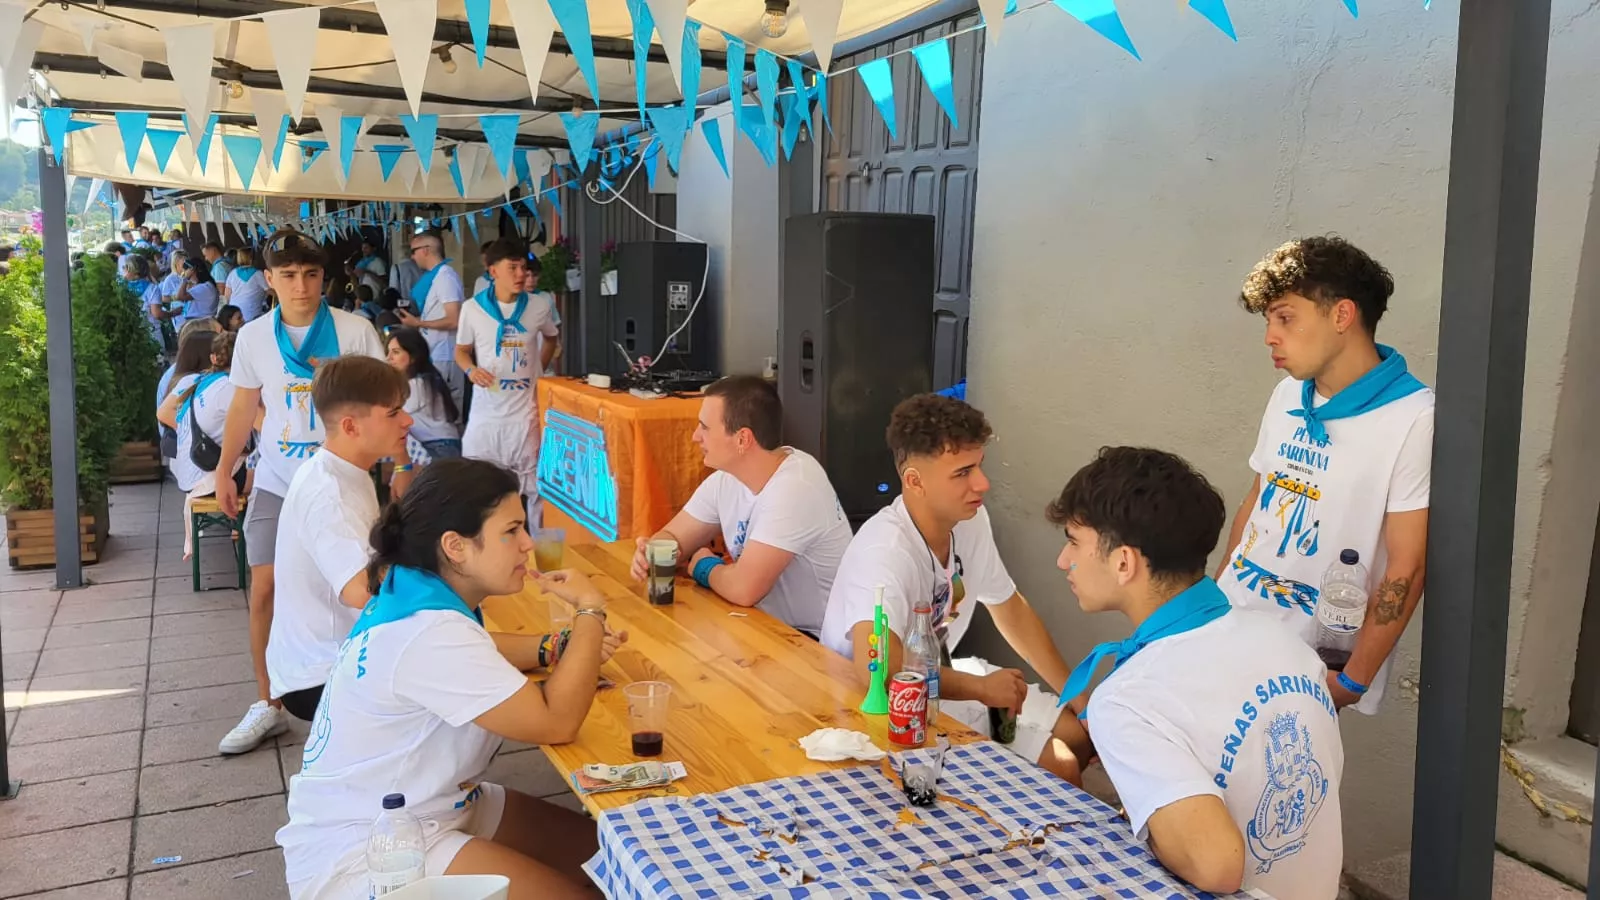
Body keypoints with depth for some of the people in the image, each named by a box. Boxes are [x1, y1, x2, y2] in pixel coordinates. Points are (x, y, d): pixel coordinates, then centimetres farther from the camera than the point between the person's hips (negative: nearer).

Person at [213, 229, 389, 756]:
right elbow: (244, 406, 12)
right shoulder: (254, 336, 2)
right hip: (276, 482, 3)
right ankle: (267, 706, 17)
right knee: (264, 592, 3)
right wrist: (224, 472, 11)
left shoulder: (355, 331, -8)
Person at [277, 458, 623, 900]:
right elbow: (557, 722, -29)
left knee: (601, 853, 7)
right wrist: (590, 613, -16)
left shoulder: (419, 593, -1)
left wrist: (566, 647, 0)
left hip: (426, 808, 9)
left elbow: (470, 655, 19)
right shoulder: (428, 633, -29)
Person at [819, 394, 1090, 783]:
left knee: (1082, 732, 12)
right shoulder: (885, 550, -32)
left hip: (941, 680, 8)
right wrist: (980, 688, -28)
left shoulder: (970, 518, -6)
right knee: (1058, 767, -15)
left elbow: (1010, 608, 10)